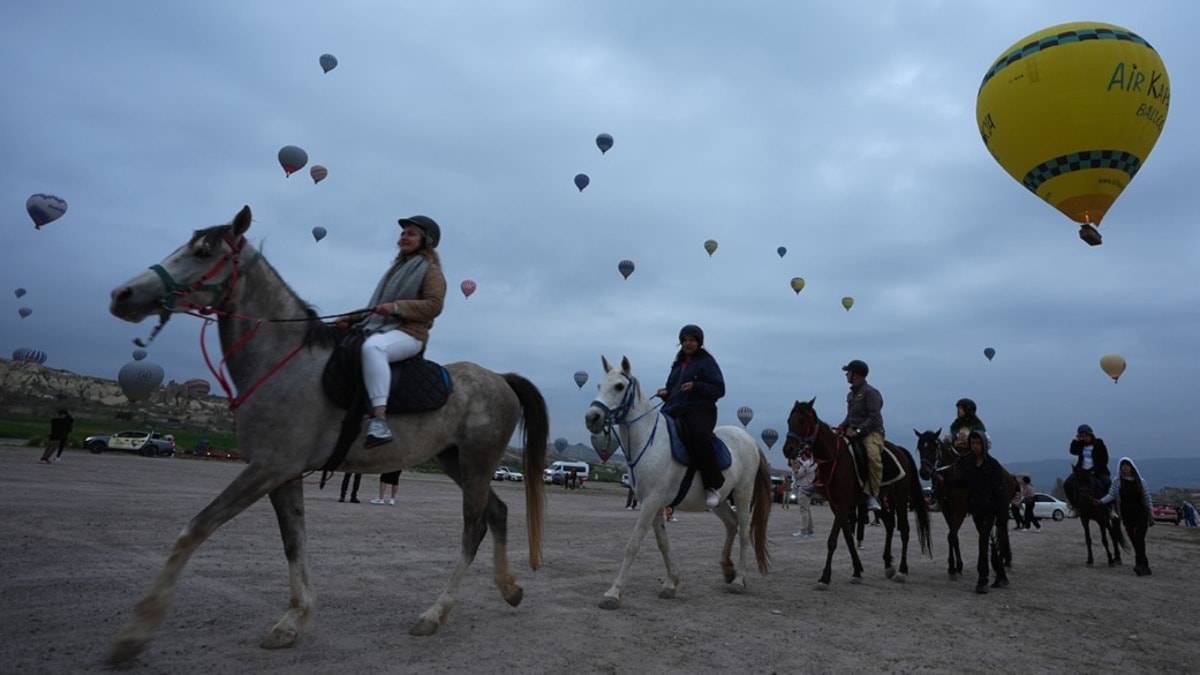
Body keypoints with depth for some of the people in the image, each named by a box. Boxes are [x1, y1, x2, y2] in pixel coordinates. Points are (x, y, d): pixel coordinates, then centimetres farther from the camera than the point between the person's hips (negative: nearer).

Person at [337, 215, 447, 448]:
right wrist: (353, 317, 15)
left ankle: (379, 417, -48)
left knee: (372, 347, -40)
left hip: (408, 333, -9)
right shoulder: (399, 266, 26)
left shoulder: (431, 270, 3)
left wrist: (397, 307, -22)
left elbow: (434, 305, -12)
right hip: (379, 327, 9)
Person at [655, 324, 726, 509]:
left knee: (700, 439, -36)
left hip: (700, 411, -7)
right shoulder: (678, 364, 26)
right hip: (675, 412, 7)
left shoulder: (706, 362, 5)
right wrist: (665, 393, 10)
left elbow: (719, 389, -4)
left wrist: (695, 386, -19)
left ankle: (713, 486, -24)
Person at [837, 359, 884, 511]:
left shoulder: (870, 392, -7)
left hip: (872, 432, -9)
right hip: (853, 433, 9)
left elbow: (874, 418, -16)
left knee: (873, 456, -34)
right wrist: (843, 426, 6)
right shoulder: (851, 394, 20)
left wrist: (858, 430, -24)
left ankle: (872, 495, -30)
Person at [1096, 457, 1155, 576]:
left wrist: (1151, 515, 8)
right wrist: (1101, 501, -24)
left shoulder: (1140, 481, 2)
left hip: (1141, 514, -1)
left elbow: (1147, 499, 7)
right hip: (1127, 516, 1)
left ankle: (1140, 565, -9)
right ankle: (1144, 565, 18)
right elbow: (1111, 495, -5)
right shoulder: (1116, 481, 1)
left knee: (1139, 539, -13)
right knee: (1135, 541, 6)